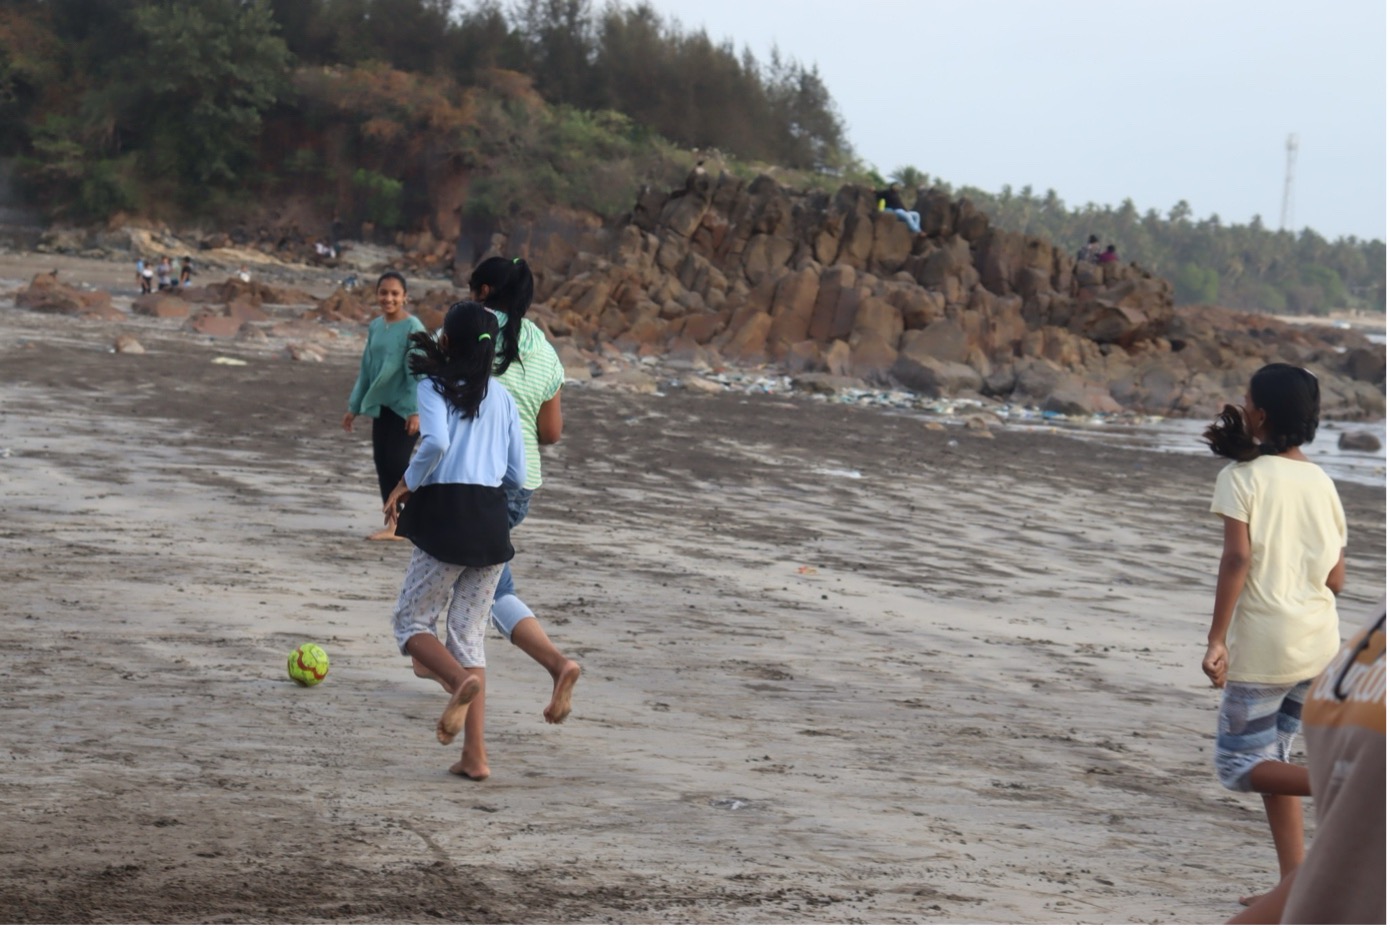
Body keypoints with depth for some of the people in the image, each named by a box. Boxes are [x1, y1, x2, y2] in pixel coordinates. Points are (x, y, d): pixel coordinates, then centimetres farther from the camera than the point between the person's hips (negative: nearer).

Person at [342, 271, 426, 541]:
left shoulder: (413, 327, -12)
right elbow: (366, 369, 15)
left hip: (404, 407, -7)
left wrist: (415, 410, -22)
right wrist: (354, 407, 15)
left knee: (396, 461, -10)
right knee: (381, 461, 5)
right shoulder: (375, 327, 9)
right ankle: (393, 524, 10)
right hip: (380, 405, 7)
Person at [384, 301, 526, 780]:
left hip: (448, 516, -5)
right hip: (493, 521, 5)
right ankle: (475, 755, 2)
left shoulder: (434, 386, -3)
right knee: (468, 632, 11)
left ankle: (462, 682, -24)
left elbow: (436, 441, -22)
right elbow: (517, 474, 11)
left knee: (411, 621, 8)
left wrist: (405, 484, -7)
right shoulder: (502, 395, 12)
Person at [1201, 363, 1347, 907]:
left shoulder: (1242, 477, -9)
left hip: (1262, 646, -6)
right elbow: (1336, 579, 5)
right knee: (1271, 754, 19)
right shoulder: (1321, 482, 6)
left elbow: (1237, 558, -19)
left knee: (1238, 765, 5)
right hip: (1319, 645, 6)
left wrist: (1216, 640, -17)